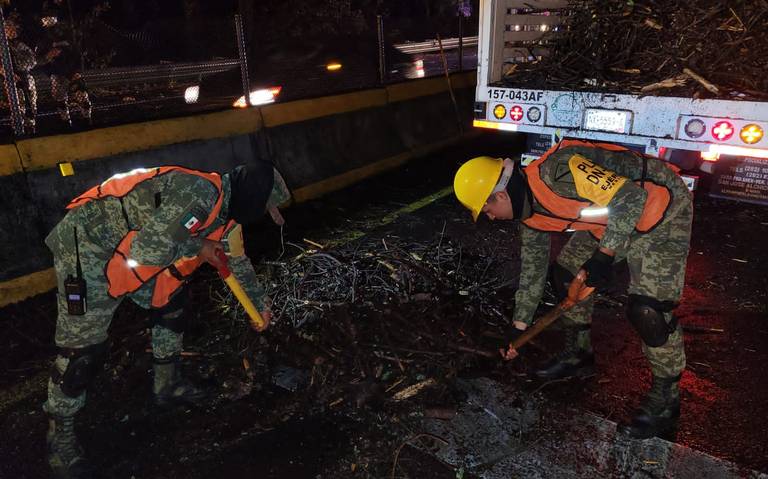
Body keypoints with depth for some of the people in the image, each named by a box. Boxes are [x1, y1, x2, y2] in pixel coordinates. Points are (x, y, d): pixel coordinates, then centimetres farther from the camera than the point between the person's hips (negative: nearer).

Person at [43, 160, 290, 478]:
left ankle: (167, 386, 34)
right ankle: (59, 434, 19)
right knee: (83, 350, -3)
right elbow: (147, 249, -34)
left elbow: (237, 260, 20)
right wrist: (198, 246, -17)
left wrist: (260, 304, 30)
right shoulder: (200, 194, -30)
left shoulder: (225, 206, 3)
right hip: (88, 246, -9)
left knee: (171, 303, 15)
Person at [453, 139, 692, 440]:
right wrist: (518, 328, 15)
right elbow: (532, 268, 10)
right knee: (567, 272, 9)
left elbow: (630, 197, -29)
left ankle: (665, 399, 4)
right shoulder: (529, 214, -1)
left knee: (648, 309, -17)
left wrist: (604, 255, -26)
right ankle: (579, 355, 27)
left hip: (661, 210, -9)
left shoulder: (557, 171, -31)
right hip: (614, 217, 9)